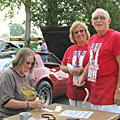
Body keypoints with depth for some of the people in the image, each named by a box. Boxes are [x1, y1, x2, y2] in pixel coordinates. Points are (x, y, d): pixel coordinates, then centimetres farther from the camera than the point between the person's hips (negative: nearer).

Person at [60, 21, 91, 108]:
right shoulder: (70, 49, 13)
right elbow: (62, 66, 19)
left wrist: (83, 70, -21)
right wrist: (69, 69, -3)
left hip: (89, 90, -5)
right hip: (73, 90, 5)